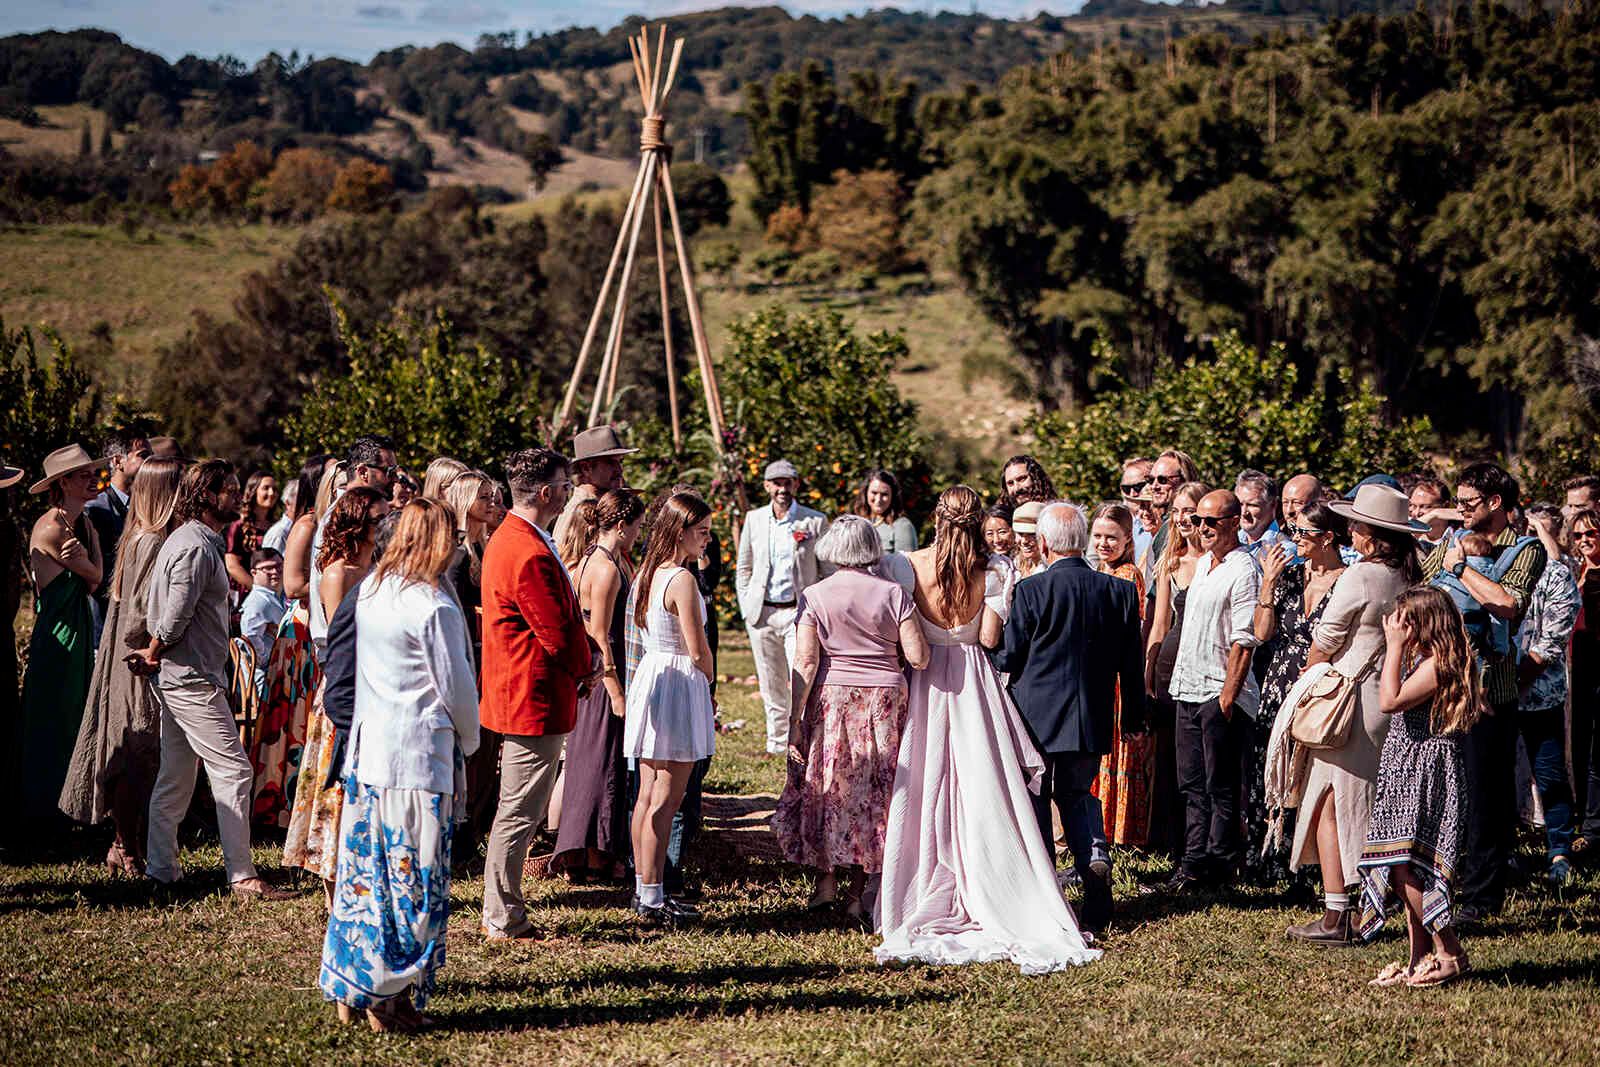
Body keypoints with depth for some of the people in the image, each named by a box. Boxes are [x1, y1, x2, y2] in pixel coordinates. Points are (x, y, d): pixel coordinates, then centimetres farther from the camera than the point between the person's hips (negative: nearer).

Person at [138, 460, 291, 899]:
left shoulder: (188, 539, 16)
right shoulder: (196, 547, -18)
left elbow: (152, 603, 20)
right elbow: (175, 616, -21)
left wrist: (154, 652, 14)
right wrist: (153, 655, -5)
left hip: (177, 677, 11)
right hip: (192, 679, -11)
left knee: (176, 774, 15)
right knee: (232, 769, -10)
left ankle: (160, 867, 22)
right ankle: (242, 876, -10)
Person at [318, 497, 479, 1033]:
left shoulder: (371, 589, 6)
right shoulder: (434, 607, -16)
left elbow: (352, 668, 12)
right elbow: (455, 686, -11)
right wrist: (469, 740, 8)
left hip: (367, 746, 8)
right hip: (419, 753, -8)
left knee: (364, 866, 13)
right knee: (412, 876, 1)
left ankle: (350, 988, 19)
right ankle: (391, 996, 4)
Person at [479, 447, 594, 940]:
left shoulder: (506, 539, 12)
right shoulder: (530, 555, -22)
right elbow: (559, 634, -21)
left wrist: (580, 664, 8)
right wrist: (586, 670, -3)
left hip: (513, 692, 11)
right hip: (537, 699, -11)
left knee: (517, 809, 18)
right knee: (520, 812, -3)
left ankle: (502, 912, 26)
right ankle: (505, 921, 4)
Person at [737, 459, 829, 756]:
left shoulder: (816, 522, -1)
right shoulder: (754, 519, 8)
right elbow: (744, 569, 15)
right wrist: (747, 608, 7)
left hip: (799, 611, -3)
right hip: (762, 614, 3)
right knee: (771, 685, 9)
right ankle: (777, 741, 20)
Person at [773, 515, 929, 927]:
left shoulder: (815, 596, -4)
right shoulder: (893, 594, -3)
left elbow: (805, 662, -9)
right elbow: (918, 658, -7)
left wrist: (795, 721, -6)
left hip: (830, 698, -1)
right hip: (884, 700, 1)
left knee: (823, 789, 13)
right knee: (872, 794, 7)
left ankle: (826, 879, 10)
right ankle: (857, 896, 9)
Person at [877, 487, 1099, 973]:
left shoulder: (912, 565, -6)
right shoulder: (991, 573, -7)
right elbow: (989, 638, -9)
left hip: (926, 683, 1)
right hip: (975, 683, 0)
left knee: (923, 791, 7)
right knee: (982, 793, 2)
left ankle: (922, 903, 11)